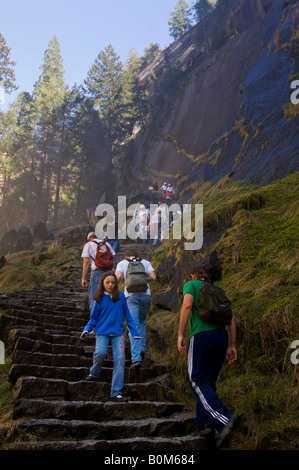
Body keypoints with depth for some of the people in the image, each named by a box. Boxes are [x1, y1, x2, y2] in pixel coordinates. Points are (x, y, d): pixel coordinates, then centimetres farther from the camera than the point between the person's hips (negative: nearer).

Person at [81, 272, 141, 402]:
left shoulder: (121, 296, 5)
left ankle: (116, 393, -6)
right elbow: (94, 318, 10)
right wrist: (87, 329, -7)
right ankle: (93, 374, 7)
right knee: (100, 352, -25)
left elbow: (127, 316, 10)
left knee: (120, 358, -12)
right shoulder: (99, 299, 4)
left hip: (118, 333, 1)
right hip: (103, 331, -1)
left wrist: (135, 333, 8)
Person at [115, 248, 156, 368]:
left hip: (131, 295, -2)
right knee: (141, 322, 25)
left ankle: (136, 358, -11)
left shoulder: (122, 263, 12)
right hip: (145, 294, 2)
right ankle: (142, 347, 11)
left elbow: (118, 277, -4)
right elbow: (153, 277, 4)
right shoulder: (145, 262, 16)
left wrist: (125, 278, 17)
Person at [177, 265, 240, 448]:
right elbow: (232, 318, 17)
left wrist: (180, 335, -12)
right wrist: (232, 346, 16)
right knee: (209, 381, 15)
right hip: (221, 335, 6)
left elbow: (187, 305, -11)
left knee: (198, 381, -4)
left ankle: (224, 418, -22)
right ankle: (206, 423, 9)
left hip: (201, 335, -6)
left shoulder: (191, 285, 10)